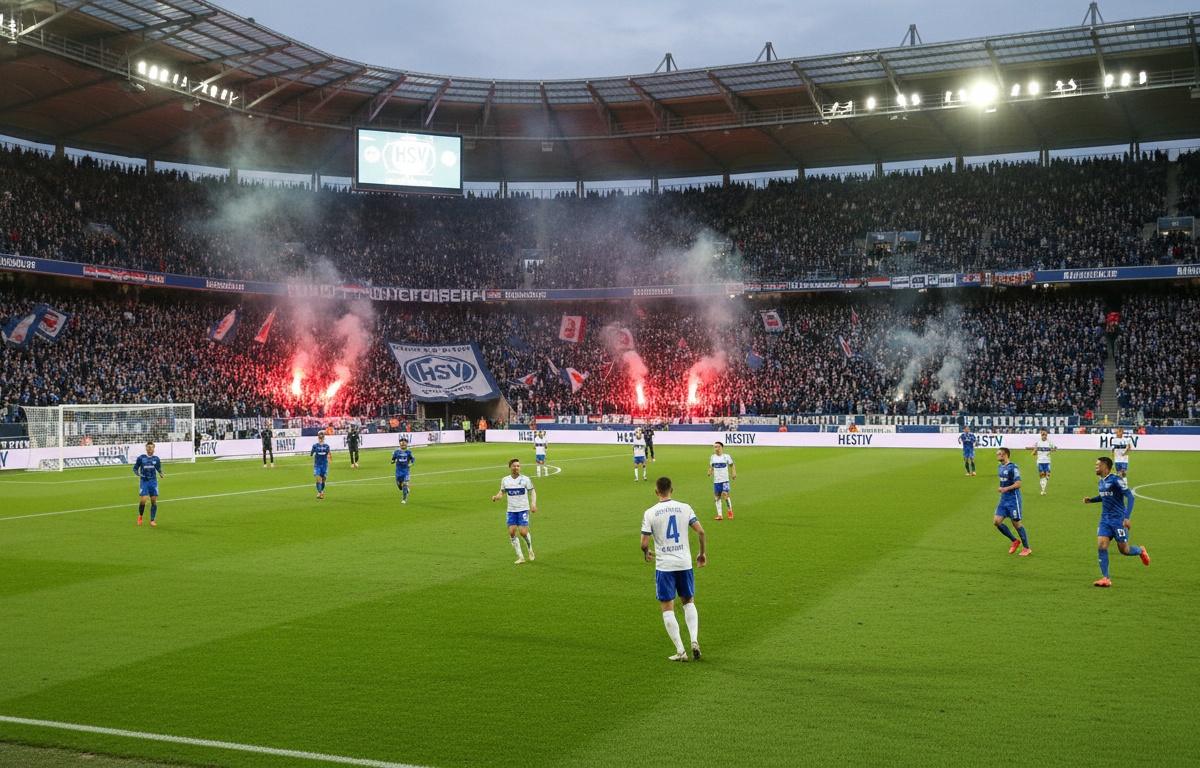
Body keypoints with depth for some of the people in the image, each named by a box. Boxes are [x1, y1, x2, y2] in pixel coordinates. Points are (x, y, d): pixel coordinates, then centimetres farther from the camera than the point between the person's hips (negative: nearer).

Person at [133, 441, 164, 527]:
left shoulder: (156, 459, 7)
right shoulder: (141, 458, 1)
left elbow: (159, 468, 17)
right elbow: (135, 468, 7)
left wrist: (161, 474, -4)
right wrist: (138, 474, -12)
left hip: (153, 481, 2)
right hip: (144, 481, -2)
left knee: (154, 501, -1)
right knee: (143, 500, -12)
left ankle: (152, 520, 9)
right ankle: (140, 516, 17)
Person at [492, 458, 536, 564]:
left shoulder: (525, 479, -3)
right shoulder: (505, 480, 5)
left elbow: (532, 491, 3)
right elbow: (502, 492, 17)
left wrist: (533, 504, -11)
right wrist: (496, 497, -5)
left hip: (523, 509, -3)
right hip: (511, 510, 3)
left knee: (523, 532, -12)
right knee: (512, 532, -8)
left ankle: (530, 550, 19)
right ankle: (520, 557, 3)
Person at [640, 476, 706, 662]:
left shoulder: (650, 513, -5)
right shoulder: (684, 508, 0)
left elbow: (644, 543, -7)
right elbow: (700, 531, -4)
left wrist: (646, 553, 15)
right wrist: (702, 553, 11)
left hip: (664, 565, -3)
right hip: (684, 563, 3)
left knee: (667, 608, 5)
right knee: (689, 602, 19)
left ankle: (680, 651, 1)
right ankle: (694, 640, 2)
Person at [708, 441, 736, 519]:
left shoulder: (726, 456, -1)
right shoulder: (712, 457, 9)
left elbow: (732, 466, 7)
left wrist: (734, 474, -9)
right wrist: (709, 472, -3)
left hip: (725, 480, -4)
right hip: (716, 480, 4)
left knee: (725, 495, -14)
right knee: (717, 496, 2)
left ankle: (730, 510, 11)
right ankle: (719, 515, 8)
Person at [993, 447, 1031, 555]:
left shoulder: (1012, 467, -14)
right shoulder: (1001, 467, 12)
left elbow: (1018, 484, -22)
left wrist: (1006, 489, -33)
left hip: (1013, 499, -8)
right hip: (1003, 499, 8)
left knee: (1016, 523, -2)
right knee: (996, 522, -2)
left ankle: (1027, 548, 12)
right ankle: (1015, 541, 15)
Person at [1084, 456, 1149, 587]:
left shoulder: (1116, 480, -13)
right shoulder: (1101, 481, 12)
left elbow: (1130, 497, -15)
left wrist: (1127, 517, -23)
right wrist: (1091, 500, 12)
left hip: (1119, 519, -7)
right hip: (1105, 519, 7)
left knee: (1124, 550, -1)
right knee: (1101, 545, -10)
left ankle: (1141, 551, 34)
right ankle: (1105, 579, -8)